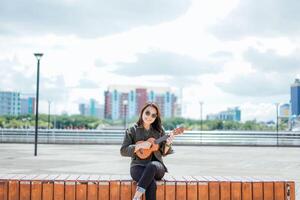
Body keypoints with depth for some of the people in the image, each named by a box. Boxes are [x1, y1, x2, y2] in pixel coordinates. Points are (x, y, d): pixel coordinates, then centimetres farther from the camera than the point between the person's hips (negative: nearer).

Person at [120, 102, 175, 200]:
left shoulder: (159, 130, 10)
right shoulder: (132, 131, 4)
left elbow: (164, 152, 10)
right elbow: (123, 151, -2)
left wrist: (168, 143, -12)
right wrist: (140, 145, -15)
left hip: (156, 166, 2)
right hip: (138, 166, -2)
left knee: (152, 166, -38)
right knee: (152, 184, -35)